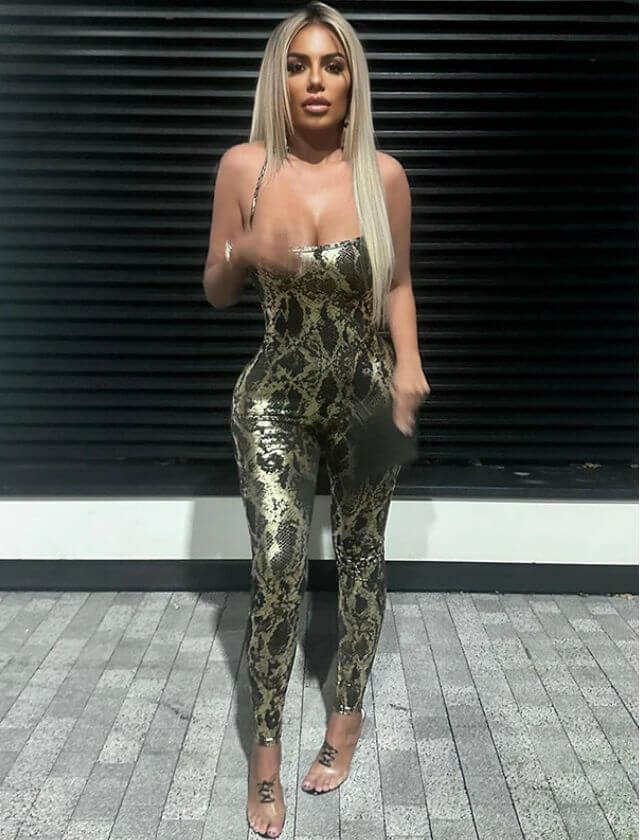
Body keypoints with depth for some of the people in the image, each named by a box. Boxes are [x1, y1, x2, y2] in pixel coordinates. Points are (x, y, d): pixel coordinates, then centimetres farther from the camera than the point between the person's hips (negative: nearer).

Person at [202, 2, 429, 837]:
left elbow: (397, 283, 5)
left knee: (360, 554, 11)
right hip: (277, 397, -1)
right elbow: (215, 292, 1)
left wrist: (408, 365, -10)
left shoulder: (384, 174, -5)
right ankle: (266, 746, 10)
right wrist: (245, 255, -20)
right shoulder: (244, 166, -6)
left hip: (367, 394, 1)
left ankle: (348, 712, 33)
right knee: (277, 566, -11)